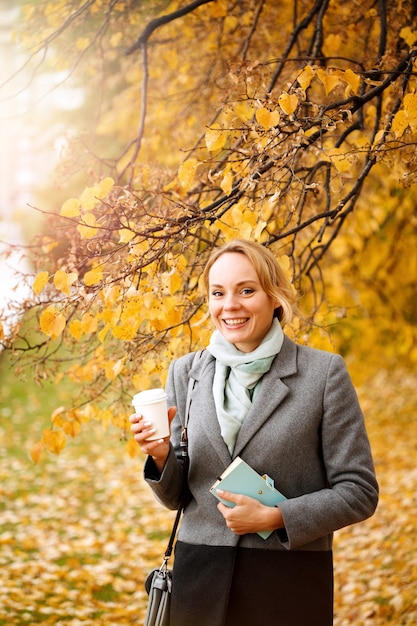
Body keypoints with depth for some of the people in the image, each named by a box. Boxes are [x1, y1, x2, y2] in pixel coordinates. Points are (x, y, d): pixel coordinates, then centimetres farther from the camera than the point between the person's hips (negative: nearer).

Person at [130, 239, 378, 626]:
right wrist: (161, 455, -10)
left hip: (290, 587, -3)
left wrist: (275, 518, -15)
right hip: (201, 581, 3)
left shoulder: (324, 372, -5)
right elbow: (176, 496, 10)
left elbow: (359, 492, -5)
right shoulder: (185, 372, 5)